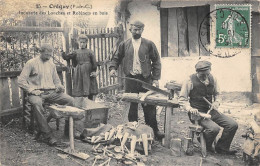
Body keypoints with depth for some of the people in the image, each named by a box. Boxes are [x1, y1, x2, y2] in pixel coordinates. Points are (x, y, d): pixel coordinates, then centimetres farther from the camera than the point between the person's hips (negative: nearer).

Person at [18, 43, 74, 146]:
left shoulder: (51, 64, 19)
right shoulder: (31, 63, 3)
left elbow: (56, 80, 27)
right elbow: (21, 80, -2)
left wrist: (59, 86, 4)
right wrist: (32, 90, -13)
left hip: (51, 92, 5)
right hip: (37, 92, -4)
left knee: (70, 100, -20)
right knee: (36, 104, -40)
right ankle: (48, 135, -36)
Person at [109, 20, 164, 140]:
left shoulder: (149, 44, 3)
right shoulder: (124, 45, 8)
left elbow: (156, 62, 4)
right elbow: (116, 58, 16)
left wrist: (155, 78, -3)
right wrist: (113, 68, -4)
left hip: (146, 79, -1)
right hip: (130, 80, 1)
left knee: (149, 106, 2)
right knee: (132, 106, 7)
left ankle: (154, 131, 13)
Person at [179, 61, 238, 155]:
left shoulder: (212, 79, 5)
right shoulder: (190, 81, -10)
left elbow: (217, 94, 22)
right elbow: (182, 99, -4)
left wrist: (216, 102, 1)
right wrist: (190, 108, -21)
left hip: (210, 111, 6)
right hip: (197, 113, -6)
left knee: (233, 125, -8)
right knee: (214, 128, -30)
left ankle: (222, 148, 10)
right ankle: (206, 147, 1)